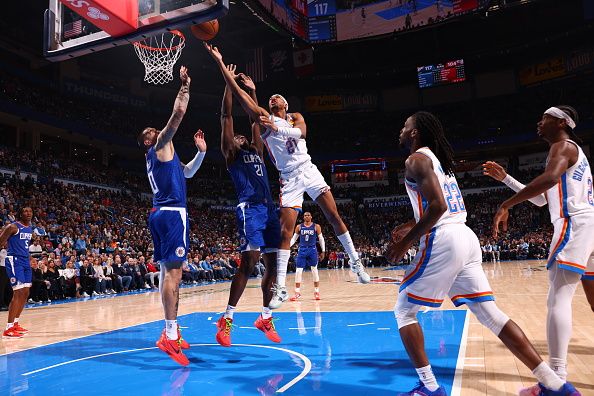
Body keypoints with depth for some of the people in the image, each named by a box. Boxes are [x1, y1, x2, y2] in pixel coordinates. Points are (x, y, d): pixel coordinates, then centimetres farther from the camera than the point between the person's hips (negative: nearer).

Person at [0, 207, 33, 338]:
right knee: (18, 293, -14)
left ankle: (15, 324, 25)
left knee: (25, 294, 11)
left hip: (25, 261, 9)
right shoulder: (13, 227, -12)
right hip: (14, 261, -9)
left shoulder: (30, 228, 13)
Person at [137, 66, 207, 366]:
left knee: (167, 271, 10)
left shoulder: (157, 158, 25)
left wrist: (201, 152, 20)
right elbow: (178, 113, -8)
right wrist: (185, 86, 4)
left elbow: (187, 172, 34)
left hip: (161, 214, 10)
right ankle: (170, 335, -19)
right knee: (173, 271, -15)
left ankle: (171, 331, 16)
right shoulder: (161, 146, 0)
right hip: (172, 213, -10)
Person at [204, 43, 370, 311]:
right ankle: (281, 286, -5)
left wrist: (276, 127, -29)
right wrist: (220, 62, -10)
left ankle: (355, 261, 16)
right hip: (289, 179, -1)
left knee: (334, 216, -1)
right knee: (285, 231, -8)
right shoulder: (263, 117, 6)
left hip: (308, 171, 2)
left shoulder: (296, 117, 11)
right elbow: (238, 93, -4)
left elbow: (301, 132, -14)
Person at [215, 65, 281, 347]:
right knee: (248, 263, -15)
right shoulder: (231, 154, 10)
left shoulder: (256, 151, 26)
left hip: (269, 209, 7)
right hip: (250, 209, -7)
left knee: (272, 264, 6)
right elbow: (226, 117, 4)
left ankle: (265, 318, 18)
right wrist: (229, 83, 5)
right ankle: (226, 320, -5)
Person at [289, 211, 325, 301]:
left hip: (312, 250, -1)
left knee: (314, 270, 2)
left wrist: (323, 251, 1)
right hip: (302, 250, 1)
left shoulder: (316, 226, 1)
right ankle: (297, 292, 5)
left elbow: (321, 239, 5)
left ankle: (316, 292, 12)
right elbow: (294, 238, 10)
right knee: (298, 271, -3)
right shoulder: (299, 227, 5)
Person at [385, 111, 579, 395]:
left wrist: (404, 242, -13)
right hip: (466, 238, 9)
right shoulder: (439, 159, 23)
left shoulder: (416, 160, -5)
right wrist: (412, 229, 30)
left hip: (443, 242, -9)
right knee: (489, 312, 9)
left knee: (404, 310, 5)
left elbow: (437, 206, -18)